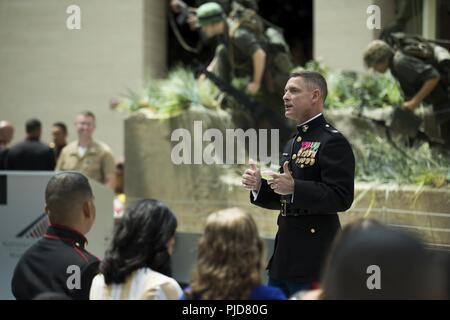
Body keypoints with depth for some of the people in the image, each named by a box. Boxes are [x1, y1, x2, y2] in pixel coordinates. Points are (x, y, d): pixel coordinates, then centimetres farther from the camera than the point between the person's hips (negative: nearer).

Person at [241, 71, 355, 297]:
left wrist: (294, 188, -27)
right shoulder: (292, 143, 17)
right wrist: (259, 186, 3)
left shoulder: (333, 142, -11)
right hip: (283, 253, 9)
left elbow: (341, 198, -20)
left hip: (313, 258, -9)